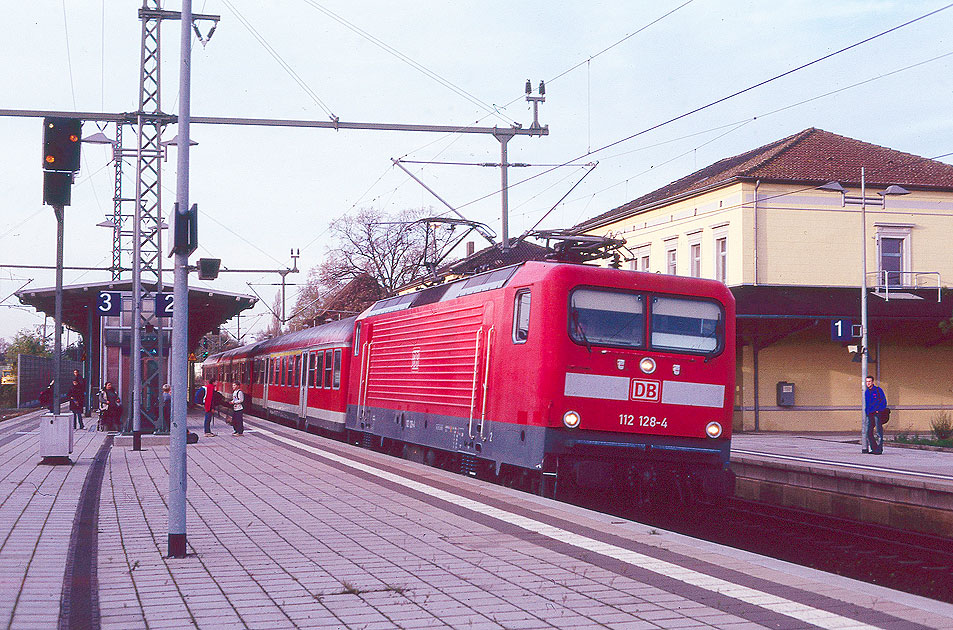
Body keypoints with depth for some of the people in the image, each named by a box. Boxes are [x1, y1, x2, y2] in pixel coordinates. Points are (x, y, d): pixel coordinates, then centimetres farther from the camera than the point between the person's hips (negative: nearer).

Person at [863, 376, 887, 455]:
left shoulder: (878, 390, -4)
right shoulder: (866, 392, 16)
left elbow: (884, 402, -5)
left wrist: (878, 410, -12)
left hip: (877, 413, -7)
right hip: (869, 414, 7)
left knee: (878, 432, -4)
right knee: (868, 432, 3)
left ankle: (879, 449, -1)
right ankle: (873, 448, 13)